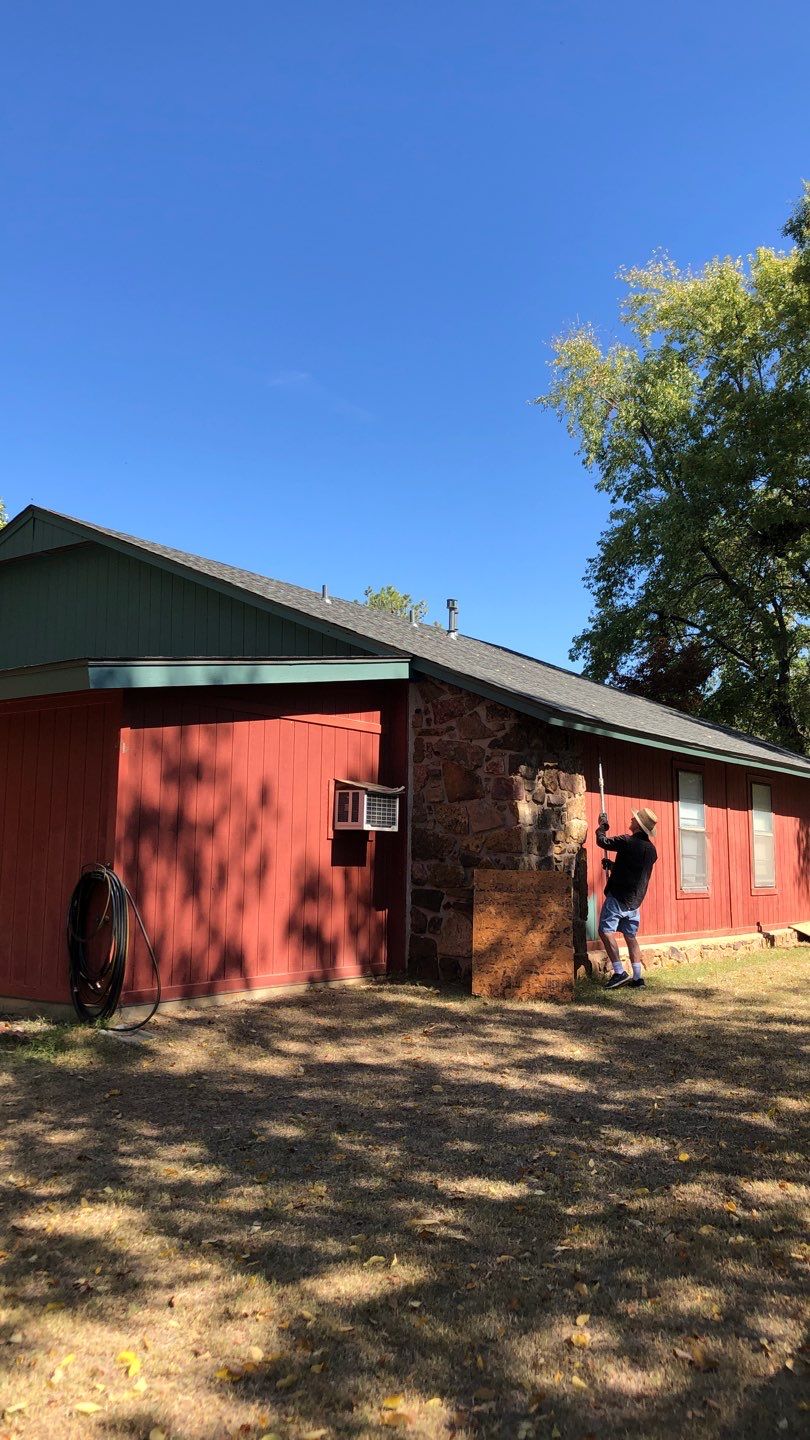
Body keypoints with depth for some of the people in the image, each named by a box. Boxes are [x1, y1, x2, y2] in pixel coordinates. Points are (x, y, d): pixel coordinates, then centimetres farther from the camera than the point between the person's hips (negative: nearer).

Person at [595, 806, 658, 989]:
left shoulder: (628, 842, -16)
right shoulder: (651, 849, 9)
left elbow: (602, 841, -6)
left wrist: (602, 825, 12)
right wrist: (613, 865, 26)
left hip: (618, 897, -8)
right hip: (635, 900, 8)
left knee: (605, 931, -7)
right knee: (630, 936, 13)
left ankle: (619, 973, -12)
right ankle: (637, 977, 13)